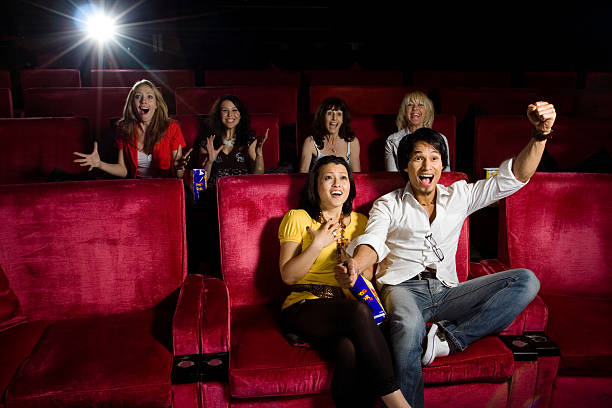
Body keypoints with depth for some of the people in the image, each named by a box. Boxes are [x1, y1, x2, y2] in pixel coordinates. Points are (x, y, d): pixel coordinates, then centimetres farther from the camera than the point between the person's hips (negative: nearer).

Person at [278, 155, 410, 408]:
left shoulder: (360, 221, 21)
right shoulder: (297, 218, 10)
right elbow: (288, 275, 2)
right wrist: (318, 244, -7)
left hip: (348, 308, 3)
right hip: (305, 308, -2)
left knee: (351, 349, -36)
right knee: (359, 312, -36)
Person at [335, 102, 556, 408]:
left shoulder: (458, 196, 17)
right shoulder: (388, 204, 9)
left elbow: (512, 178, 8)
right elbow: (373, 240, -10)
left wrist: (540, 134, -9)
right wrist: (355, 265, -36)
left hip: (446, 291, 4)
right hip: (403, 287, -4)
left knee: (526, 280, -16)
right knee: (409, 323, -40)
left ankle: (447, 338, -24)